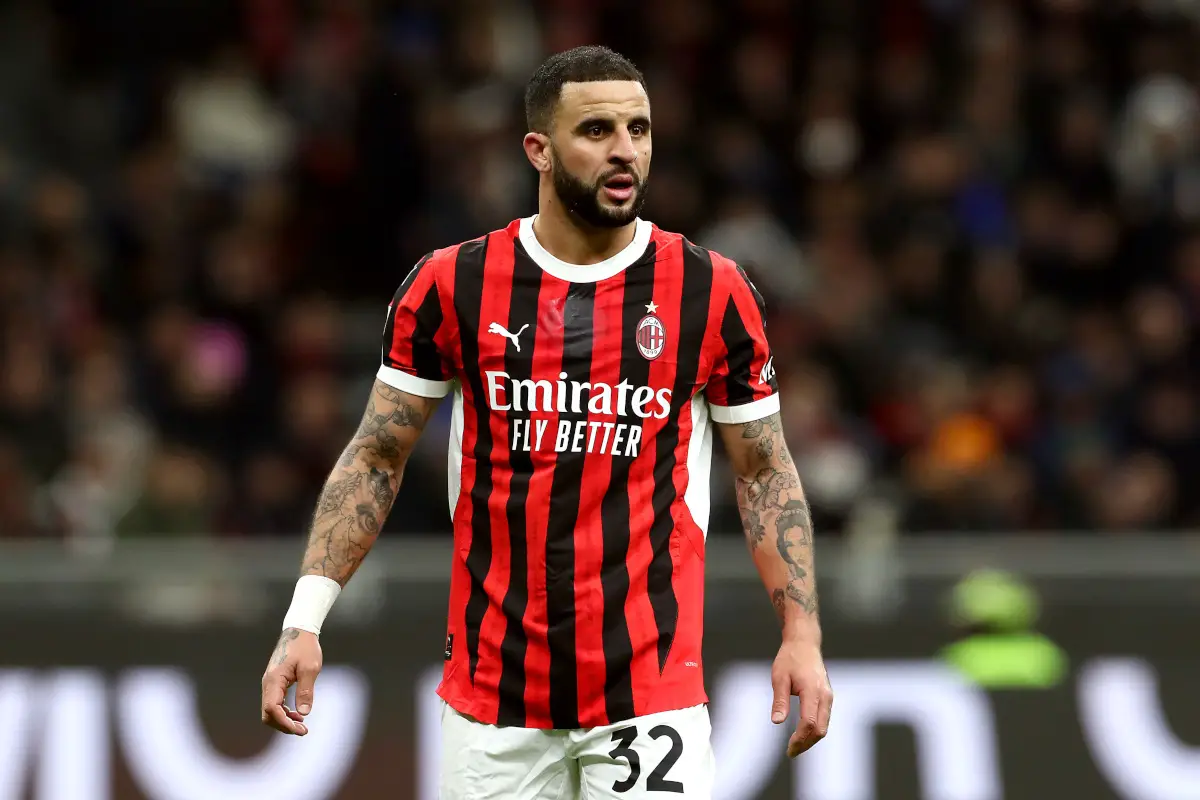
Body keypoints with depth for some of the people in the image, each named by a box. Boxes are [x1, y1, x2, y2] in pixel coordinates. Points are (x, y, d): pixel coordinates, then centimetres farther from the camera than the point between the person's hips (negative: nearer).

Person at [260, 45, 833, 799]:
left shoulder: (712, 292, 0)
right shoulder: (452, 285, 0)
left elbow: (766, 473, 7)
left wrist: (803, 633, -3)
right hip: (492, 697, 1)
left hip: (650, 692, -1)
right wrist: (304, 620, -2)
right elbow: (376, 460, 6)